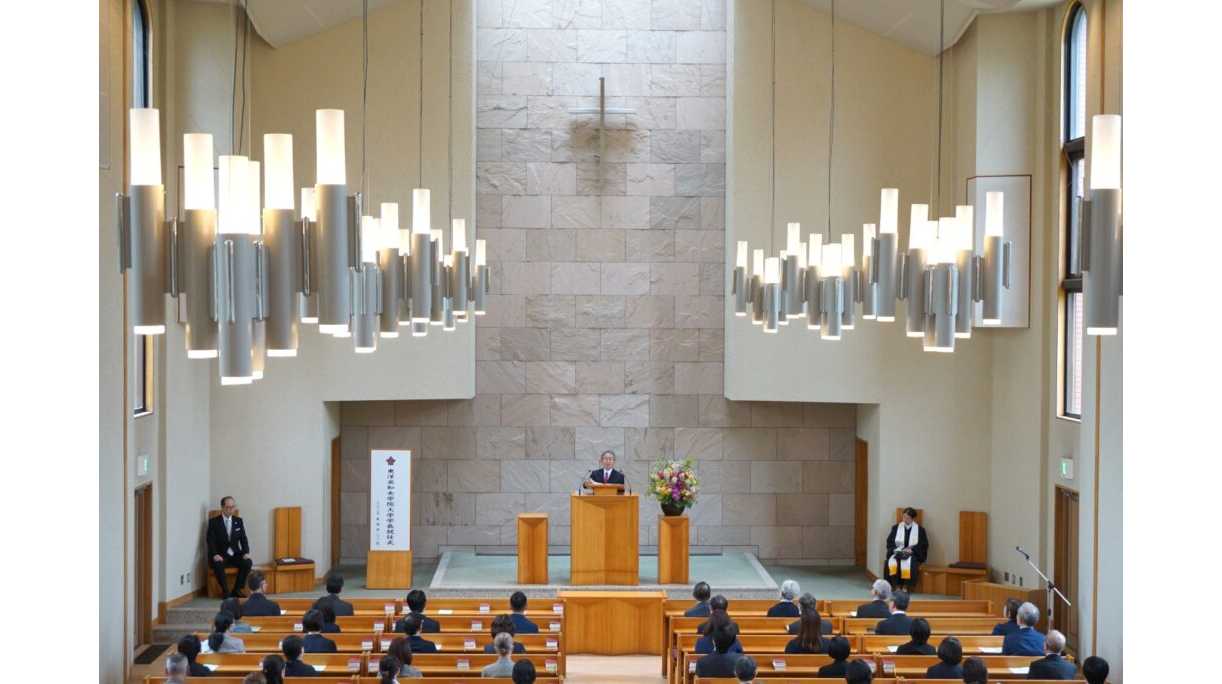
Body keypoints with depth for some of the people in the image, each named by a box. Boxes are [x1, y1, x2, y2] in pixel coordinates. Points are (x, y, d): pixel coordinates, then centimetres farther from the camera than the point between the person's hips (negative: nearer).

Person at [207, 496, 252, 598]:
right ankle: (225, 591, -19)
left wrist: (246, 553, -11)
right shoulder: (213, 521, 1)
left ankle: (236, 590, -14)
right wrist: (215, 555, -25)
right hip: (220, 555, -3)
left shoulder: (238, 521, 11)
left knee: (247, 562, -26)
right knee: (218, 564, -37)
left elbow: (243, 539, 8)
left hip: (235, 554, 3)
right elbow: (210, 540, -8)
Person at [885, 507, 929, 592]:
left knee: (907, 563, -37)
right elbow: (889, 542, 10)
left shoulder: (919, 530, 6)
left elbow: (924, 545, 1)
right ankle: (897, 587, -26)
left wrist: (911, 549, -12)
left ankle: (905, 587, -28)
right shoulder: (896, 527, 12)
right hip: (897, 552, 2)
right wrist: (896, 549, -9)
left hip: (912, 554, -2)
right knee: (892, 562, -32)